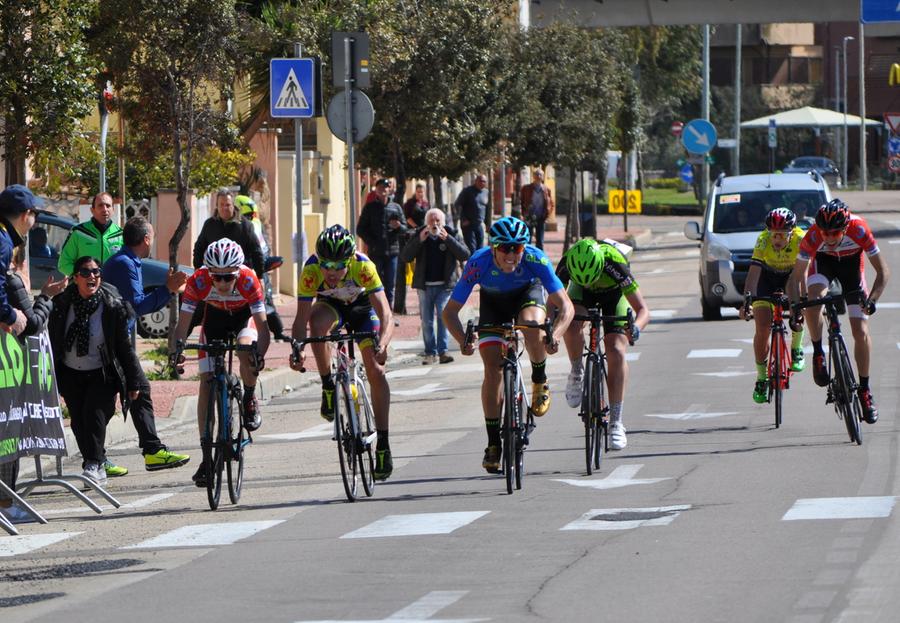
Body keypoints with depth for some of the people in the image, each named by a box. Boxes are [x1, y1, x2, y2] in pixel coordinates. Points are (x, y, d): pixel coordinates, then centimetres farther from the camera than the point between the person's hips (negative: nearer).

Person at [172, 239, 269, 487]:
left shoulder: (248, 280, -36)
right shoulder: (198, 281, -32)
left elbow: (262, 324, -37)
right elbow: (184, 321, -30)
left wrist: (259, 354, -54)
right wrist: (178, 347, -49)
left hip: (245, 315, -2)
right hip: (214, 317, 2)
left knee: (246, 351, -34)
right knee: (206, 381, -9)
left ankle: (250, 399, -2)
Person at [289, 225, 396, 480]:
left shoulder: (363, 267, -37)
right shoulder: (311, 270, -33)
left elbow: (385, 314, -40)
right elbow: (302, 318, -32)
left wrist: (382, 345, -58)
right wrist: (298, 349, -50)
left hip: (362, 305, -1)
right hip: (330, 304, 1)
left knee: (375, 370, -13)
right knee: (318, 324, -35)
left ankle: (383, 446, -7)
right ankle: (328, 389, -16)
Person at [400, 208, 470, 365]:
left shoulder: (452, 235, 3)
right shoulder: (419, 235, 5)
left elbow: (465, 255, -9)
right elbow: (405, 257, -4)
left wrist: (447, 239, -18)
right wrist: (419, 240, -16)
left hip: (445, 285, -2)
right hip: (425, 286, 2)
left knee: (443, 315, -17)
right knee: (427, 321, 2)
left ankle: (443, 351, -16)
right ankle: (430, 353, 10)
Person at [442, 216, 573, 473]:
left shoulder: (535, 259, -35)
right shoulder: (479, 263, -34)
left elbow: (565, 305, -35)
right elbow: (450, 310, -29)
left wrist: (556, 335, -53)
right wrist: (463, 341, -46)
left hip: (528, 293, -1)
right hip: (493, 302, 1)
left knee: (531, 324, -35)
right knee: (493, 368, -12)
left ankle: (540, 382, -7)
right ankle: (493, 444, -3)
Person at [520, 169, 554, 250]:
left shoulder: (546, 190, 5)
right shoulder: (526, 189, 1)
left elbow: (550, 204, 11)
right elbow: (521, 203, 3)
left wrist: (546, 215, -2)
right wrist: (524, 214, -7)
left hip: (540, 219, 1)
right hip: (529, 219, -1)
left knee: (540, 242, 3)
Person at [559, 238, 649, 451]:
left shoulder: (615, 264, -40)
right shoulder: (566, 264, -36)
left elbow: (643, 310, -37)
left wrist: (636, 326, -58)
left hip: (614, 292, -1)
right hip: (582, 295, 1)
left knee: (616, 352, -17)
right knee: (572, 323, -32)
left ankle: (616, 423, -12)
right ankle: (576, 375, -5)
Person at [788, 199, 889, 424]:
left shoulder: (859, 230, -36)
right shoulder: (813, 236, -35)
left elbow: (883, 271, -28)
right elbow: (797, 277, -26)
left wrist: (872, 300, -42)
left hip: (851, 262, 0)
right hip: (823, 261, 0)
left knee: (861, 332, -6)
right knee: (813, 300, -33)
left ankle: (865, 389, 8)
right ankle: (818, 354, -12)